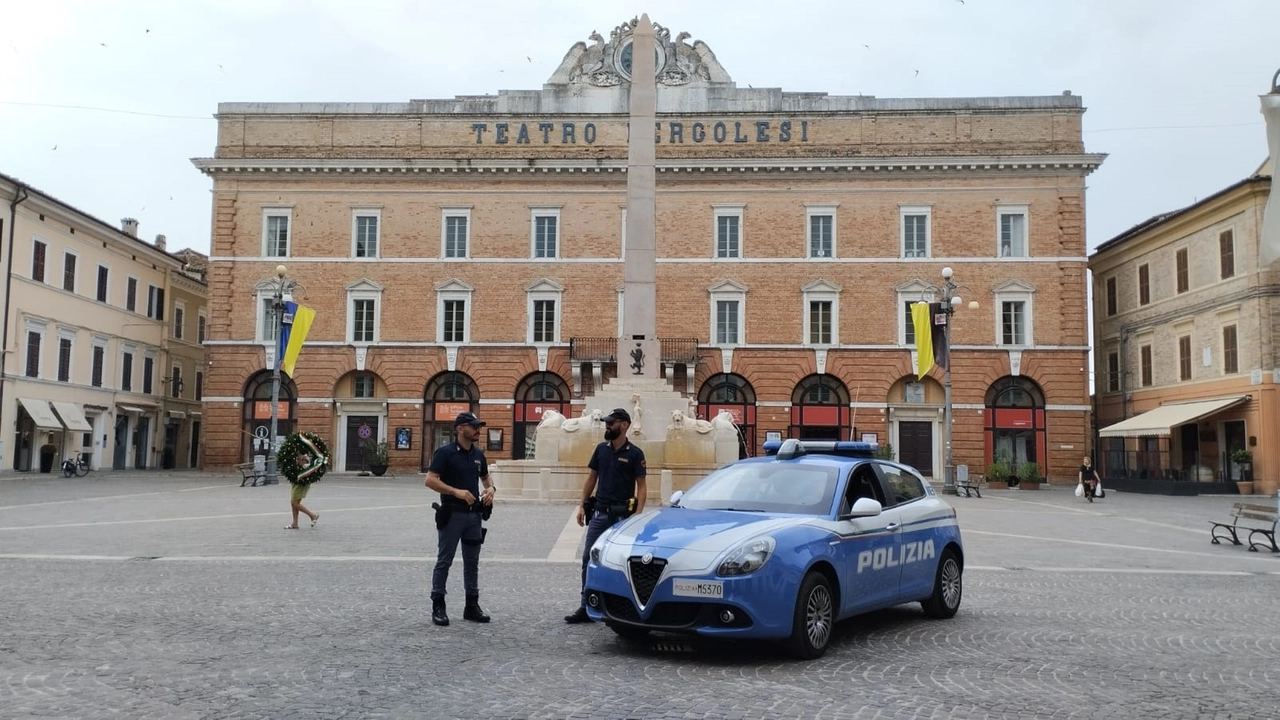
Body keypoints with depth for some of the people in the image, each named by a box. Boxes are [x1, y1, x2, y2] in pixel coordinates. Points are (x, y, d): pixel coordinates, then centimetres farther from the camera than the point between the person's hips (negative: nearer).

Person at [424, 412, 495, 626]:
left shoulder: (478, 454, 10)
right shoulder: (445, 452, -10)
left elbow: (485, 477, 24)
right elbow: (430, 480, -16)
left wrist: (490, 489, 2)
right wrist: (456, 491, -24)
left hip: (474, 514, 6)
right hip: (451, 514, -6)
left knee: (472, 561, 12)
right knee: (444, 560, 2)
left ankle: (472, 606, 21)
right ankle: (438, 606, 10)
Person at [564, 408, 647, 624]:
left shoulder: (634, 454, -4)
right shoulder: (601, 449, 9)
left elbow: (641, 486, -5)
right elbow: (591, 478, 14)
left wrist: (638, 514, -16)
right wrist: (582, 505, 8)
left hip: (622, 515, -4)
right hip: (599, 512, 4)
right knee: (589, 558, 1)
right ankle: (586, 608, 6)